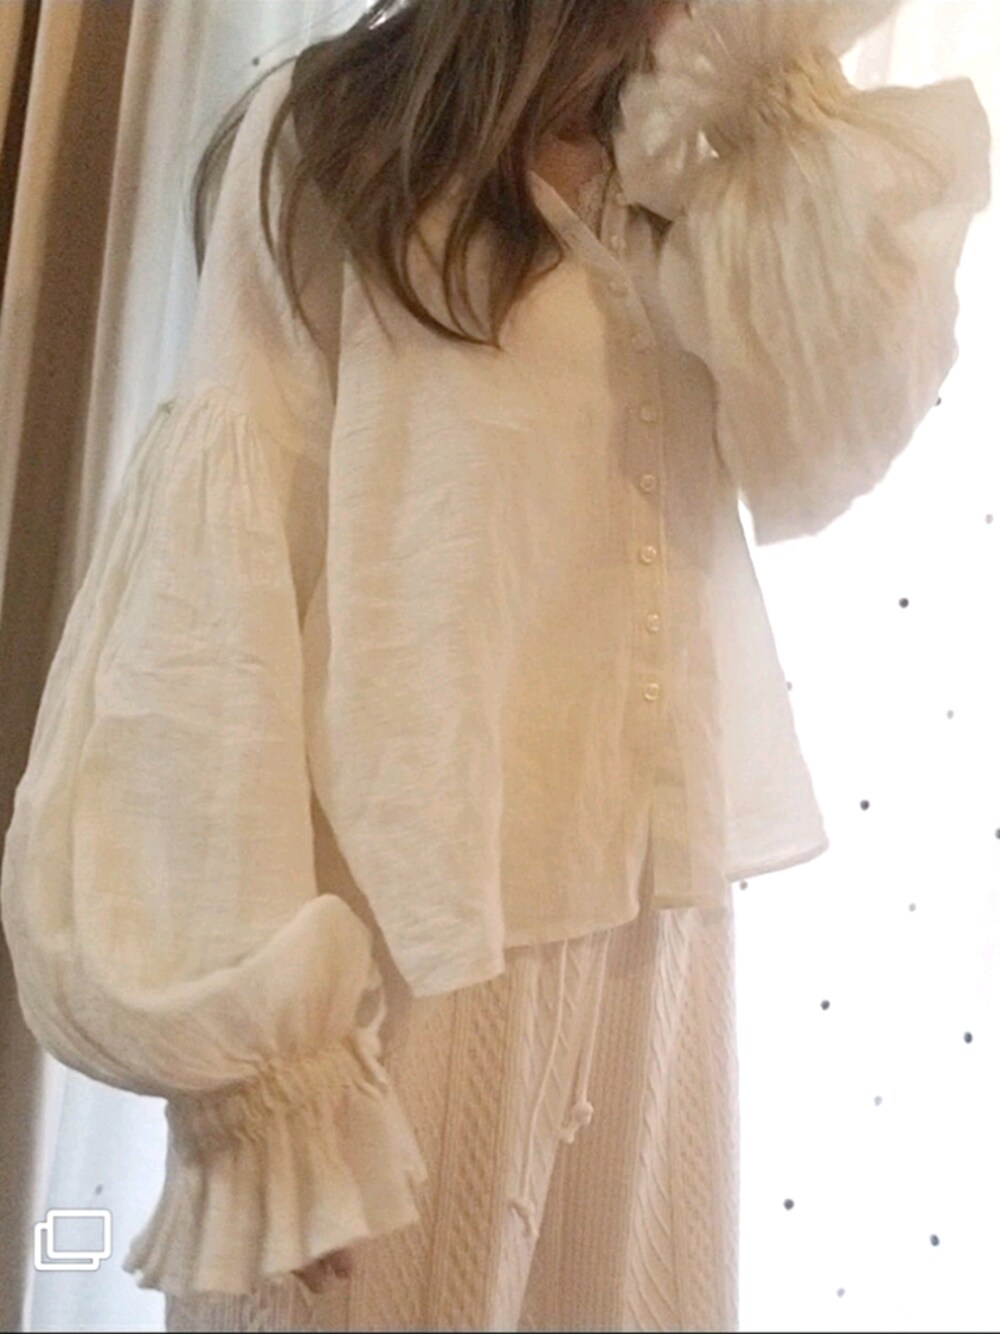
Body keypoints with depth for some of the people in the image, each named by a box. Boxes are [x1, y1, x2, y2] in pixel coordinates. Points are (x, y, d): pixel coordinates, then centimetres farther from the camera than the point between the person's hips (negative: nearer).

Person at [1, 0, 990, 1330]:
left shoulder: (690, 177, 15)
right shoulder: (334, 127, -1)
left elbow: (824, 456, 0)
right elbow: (225, 548, -9)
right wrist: (251, 997, -15)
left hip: (650, 904, 5)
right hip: (406, 910, -5)